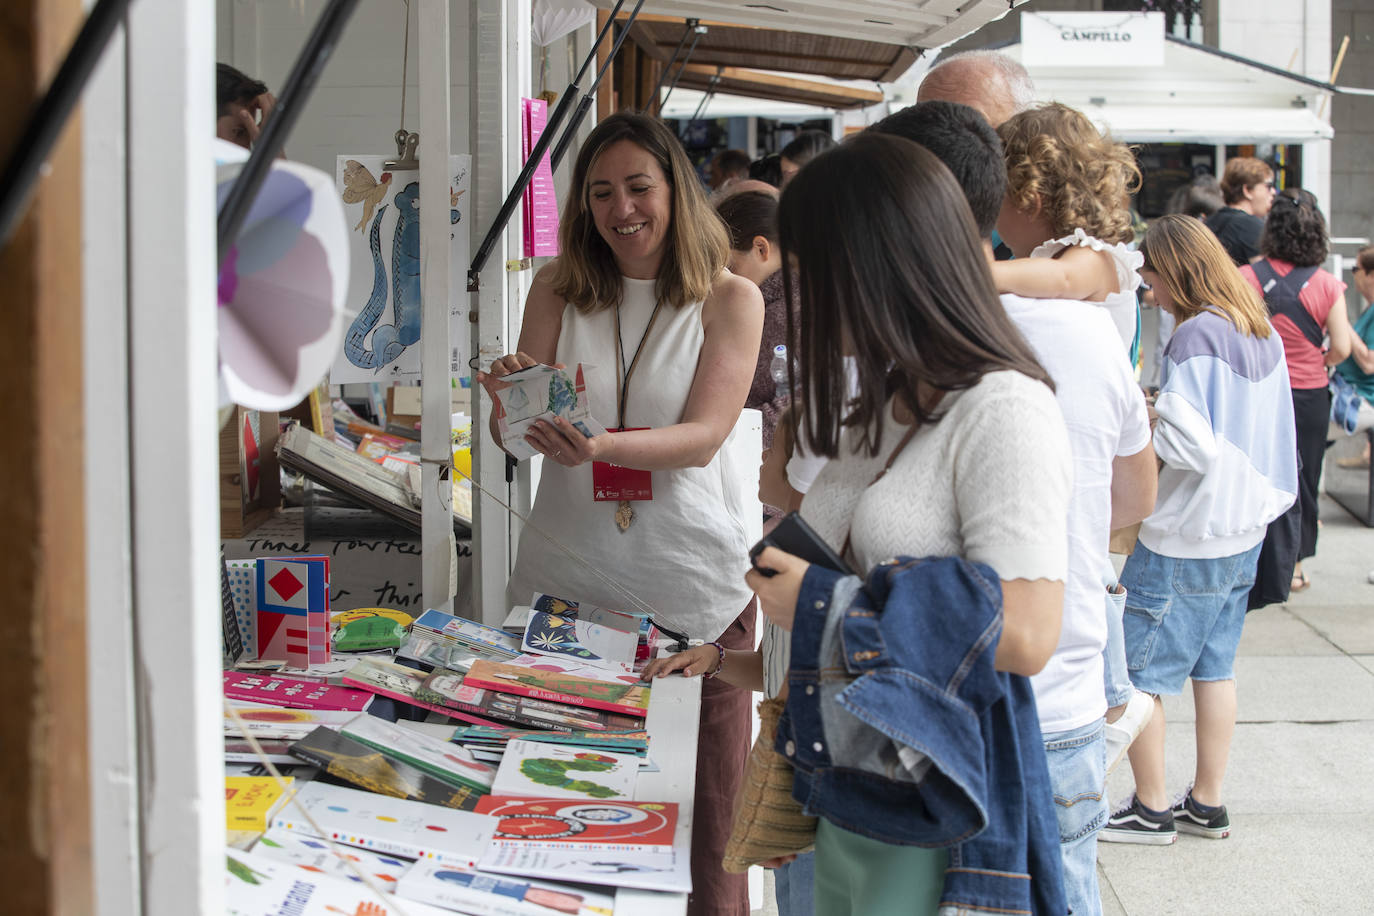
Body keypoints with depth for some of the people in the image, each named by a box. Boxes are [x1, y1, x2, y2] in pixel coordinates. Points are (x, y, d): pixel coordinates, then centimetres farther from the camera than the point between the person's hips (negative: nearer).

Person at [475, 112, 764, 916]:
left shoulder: (730, 300, -2)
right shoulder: (559, 291, 6)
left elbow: (704, 436, -12)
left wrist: (599, 446, -29)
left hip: (692, 585, -2)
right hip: (568, 572, 2)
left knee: (702, 808, 3)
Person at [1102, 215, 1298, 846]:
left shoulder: (1195, 337, -19)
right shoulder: (1263, 333, 7)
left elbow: (1190, 445, -25)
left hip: (1185, 540, -9)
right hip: (1244, 531, 9)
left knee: (1135, 676, 3)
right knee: (1215, 668, 16)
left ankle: (1151, 810, 11)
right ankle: (1207, 805, 24)